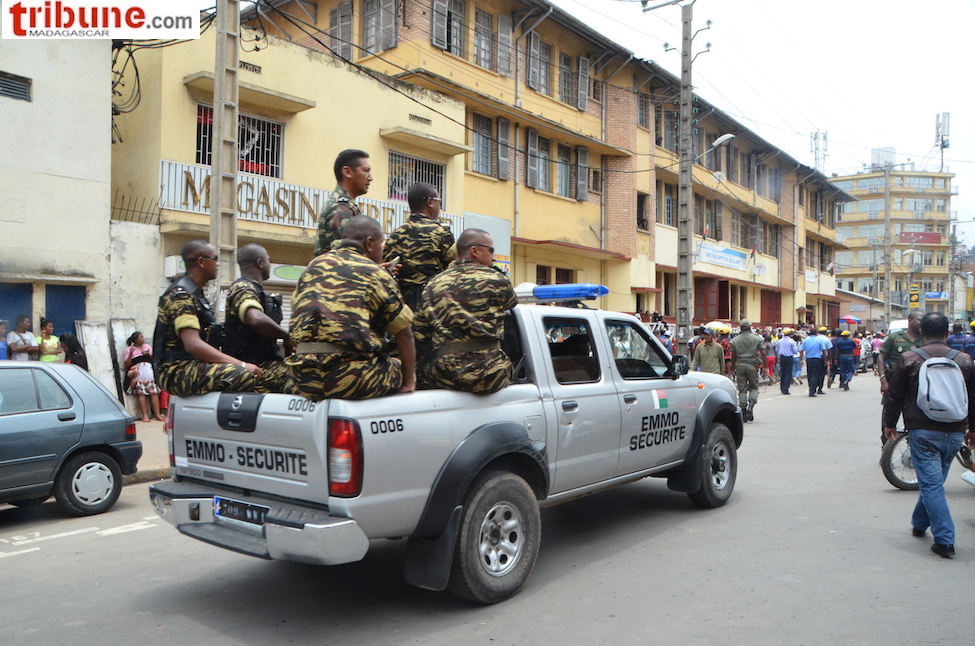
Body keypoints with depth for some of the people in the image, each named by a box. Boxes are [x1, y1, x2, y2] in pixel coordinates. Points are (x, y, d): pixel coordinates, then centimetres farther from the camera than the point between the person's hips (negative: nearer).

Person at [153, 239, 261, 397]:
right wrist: (241, 365, -27)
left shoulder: (195, 294, 19)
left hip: (192, 367, 10)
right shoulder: (181, 295, -12)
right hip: (176, 372, -10)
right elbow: (193, 344, -25)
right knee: (243, 375, -29)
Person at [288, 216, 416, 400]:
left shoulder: (314, 267, 14)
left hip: (304, 379, 6)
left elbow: (297, 321, 18)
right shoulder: (376, 274, 1)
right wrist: (409, 383, 9)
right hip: (354, 379, -6)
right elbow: (404, 335, 1)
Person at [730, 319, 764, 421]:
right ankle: (750, 406, -12)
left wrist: (733, 368, 17)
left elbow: (733, 357, 8)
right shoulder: (757, 339, 1)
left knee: (742, 389, 5)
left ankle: (743, 411, 2)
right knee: (754, 388, 11)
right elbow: (763, 353, -3)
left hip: (740, 366, 1)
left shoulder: (734, 340, 5)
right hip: (752, 366, -1)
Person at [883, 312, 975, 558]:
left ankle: (945, 540, -6)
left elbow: (895, 395, -2)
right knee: (934, 480, 19)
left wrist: (890, 424, 11)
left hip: (922, 431, -4)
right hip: (954, 433, 4)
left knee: (931, 484, -2)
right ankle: (919, 523, 35)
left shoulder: (909, 359, -6)